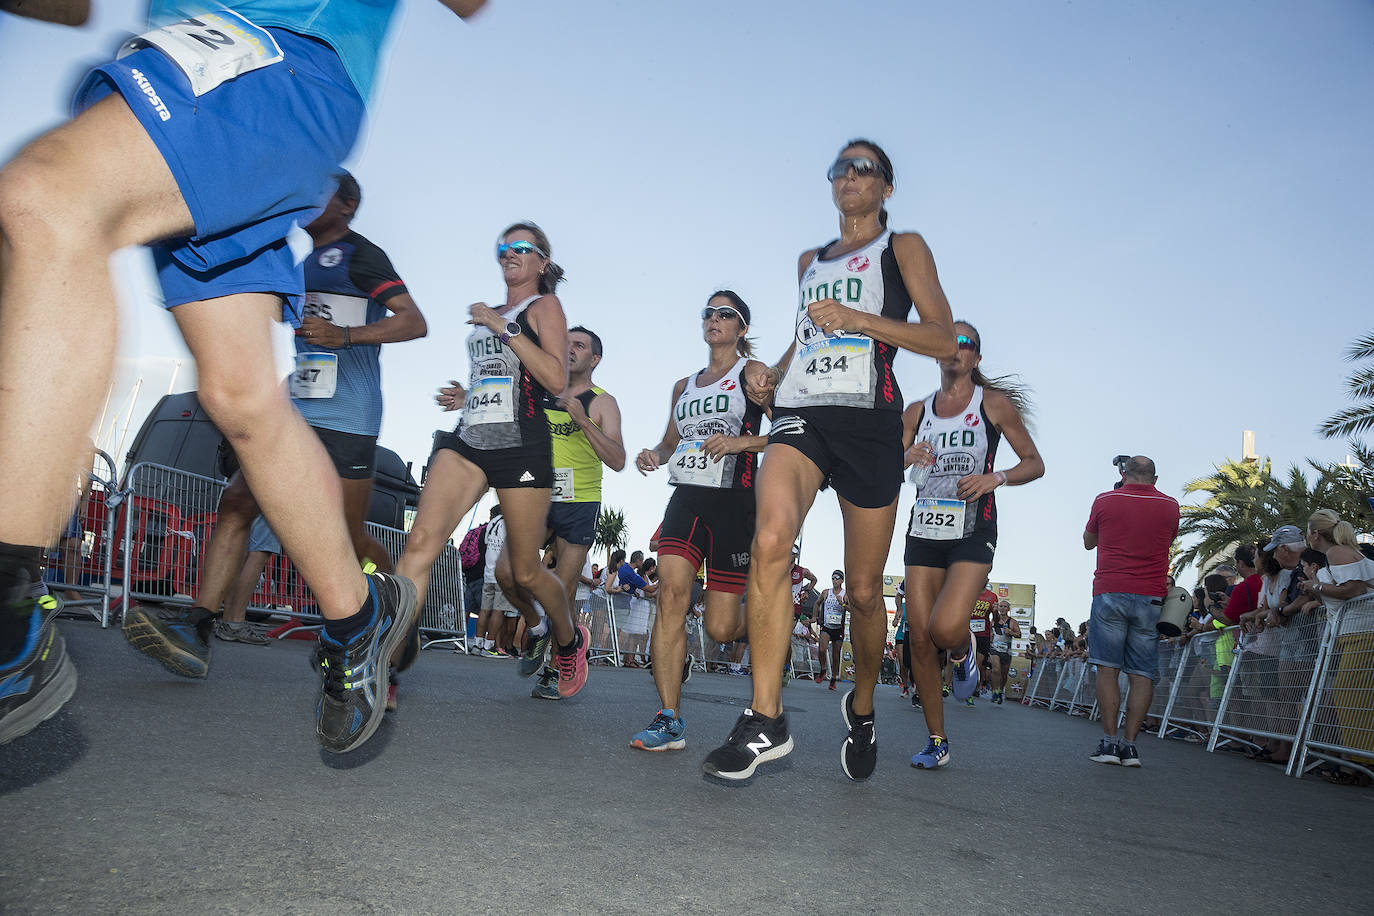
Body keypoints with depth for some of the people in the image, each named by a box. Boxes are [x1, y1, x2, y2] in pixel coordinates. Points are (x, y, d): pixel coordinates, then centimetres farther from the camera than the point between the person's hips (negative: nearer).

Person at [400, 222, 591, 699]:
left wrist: (505, 328, -13)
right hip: (468, 440, 6)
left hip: (521, 444, -6)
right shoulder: (489, 314, 24)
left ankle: (570, 640, 33)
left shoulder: (544, 307, 4)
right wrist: (466, 398, 18)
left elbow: (557, 380, -12)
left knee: (524, 571, 4)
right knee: (421, 541, -16)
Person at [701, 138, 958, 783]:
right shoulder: (810, 261, 26)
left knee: (863, 590, 2)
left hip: (869, 420, -3)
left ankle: (861, 707, 30)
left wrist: (856, 317, -11)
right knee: (770, 541, -27)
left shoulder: (903, 248, 11)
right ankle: (765, 721, -23)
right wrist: (771, 377, 16)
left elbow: (944, 340, 0)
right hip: (801, 414, 3)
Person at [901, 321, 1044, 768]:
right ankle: (937, 742, 13)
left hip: (972, 532, -3)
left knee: (946, 628, -23)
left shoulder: (994, 403, 3)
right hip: (924, 529, 4)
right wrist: (906, 457, -10)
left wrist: (996, 477, -13)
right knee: (920, 636, -1)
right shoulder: (917, 411, 12)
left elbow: (1035, 463, 6)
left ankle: (965, 650, 17)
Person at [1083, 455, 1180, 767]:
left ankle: (1109, 741, -4)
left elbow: (1088, 542, 18)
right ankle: (1129, 744, -1)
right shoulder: (1170, 506, 7)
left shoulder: (1105, 500, 3)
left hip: (1109, 592, -1)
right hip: (1151, 597, 2)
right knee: (1142, 674, 3)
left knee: (1108, 668, 0)